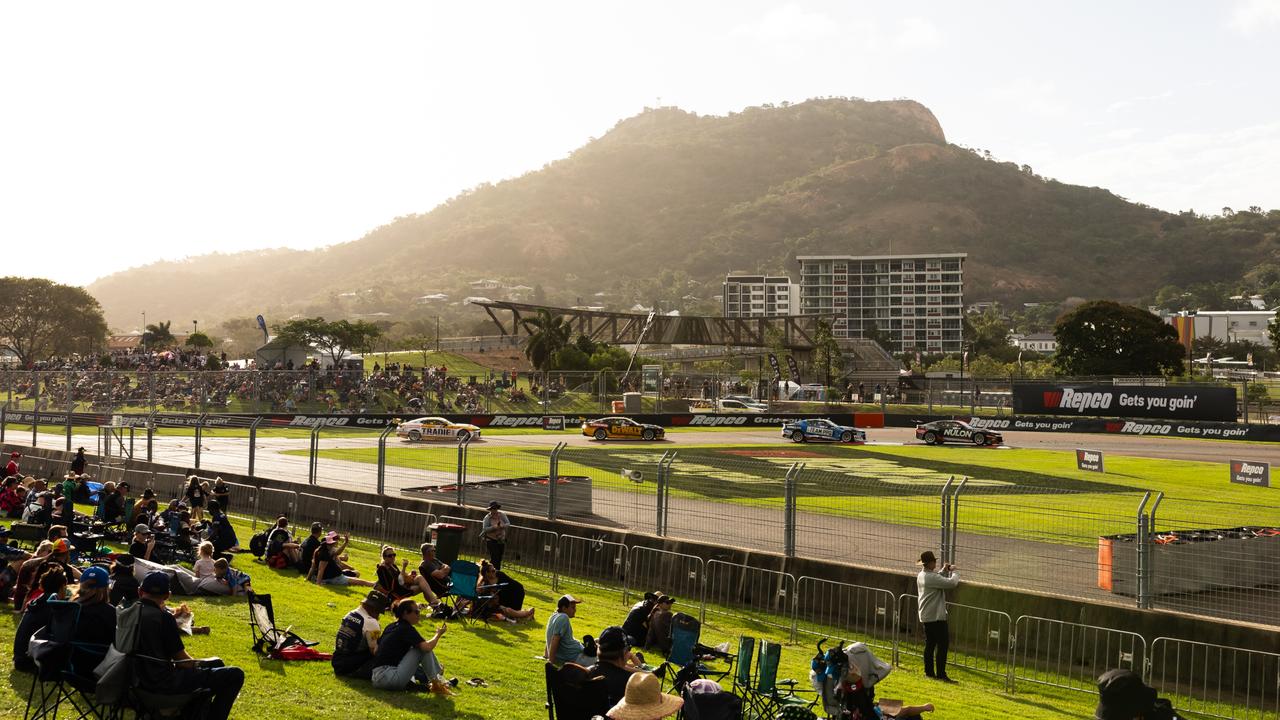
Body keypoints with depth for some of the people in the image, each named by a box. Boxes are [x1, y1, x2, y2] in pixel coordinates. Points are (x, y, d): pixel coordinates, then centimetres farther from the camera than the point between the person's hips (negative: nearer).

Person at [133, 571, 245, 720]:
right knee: (235, 675, -11)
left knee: (216, 664, 25)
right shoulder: (163, 617, -16)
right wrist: (199, 664, 9)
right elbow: (182, 661, -10)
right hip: (163, 683, -9)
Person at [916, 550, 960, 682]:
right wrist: (953, 572, -4)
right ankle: (941, 674, -7)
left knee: (930, 644, 13)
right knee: (943, 644, -6)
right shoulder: (932, 577, -20)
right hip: (936, 616, -10)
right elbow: (952, 582, -23)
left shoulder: (921, 576, 10)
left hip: (925, 616, 10)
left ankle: (929, 672, 15)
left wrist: (944, 571, 12)